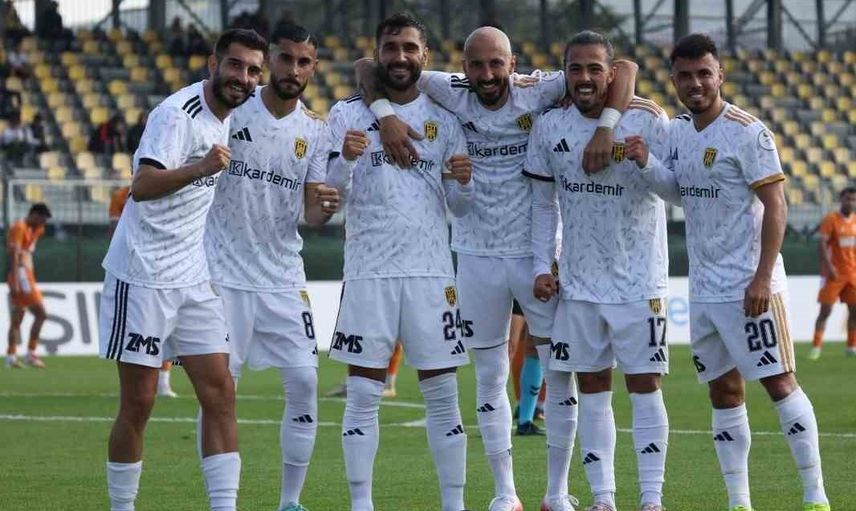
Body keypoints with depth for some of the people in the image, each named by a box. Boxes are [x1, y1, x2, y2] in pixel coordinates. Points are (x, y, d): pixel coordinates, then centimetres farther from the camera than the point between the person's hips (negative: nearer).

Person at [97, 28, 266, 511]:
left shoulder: (232, 112, 6)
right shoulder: (178, 113, -17)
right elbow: (142, 186, -29)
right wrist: (200, 168, -44)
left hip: (192, 278, 7)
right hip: (143, 275, -7)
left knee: (220, 392, -2)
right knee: (138, 404, -3)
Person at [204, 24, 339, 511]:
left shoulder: (316, 129, 4)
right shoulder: (232, 109, -7)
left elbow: (311, 215, 1)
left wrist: (325, 207, -19)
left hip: (283, 278, 4)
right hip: (224, 274, -3)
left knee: (305, 384, -2)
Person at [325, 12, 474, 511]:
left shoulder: (443, 117, 10)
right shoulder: (349, 113, 3)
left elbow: (460, 206, 13)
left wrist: (464, 182, -10)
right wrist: (345, 159, -21)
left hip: (431, 271, 2)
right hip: (369, 271, -2)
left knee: (443, 393, 2)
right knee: (364, 394, -1)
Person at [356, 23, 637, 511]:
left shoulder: (539, 92, -10)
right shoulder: (449, 93, -7)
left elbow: (623, 69, -13)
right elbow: (370, 67, -7)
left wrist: (607, 127, -26)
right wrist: (385, 115, -24)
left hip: (538, 251, -1)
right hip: (478, 256, 1)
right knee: (490, 377, 7)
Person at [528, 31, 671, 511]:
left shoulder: (648, 121, -8)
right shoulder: (550, 127, 2)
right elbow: (544, 202, 11)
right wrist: (543, 265, 5)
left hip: (639, 280, -3)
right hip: (579, 281, 3)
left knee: (645, 385, -3)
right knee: (592, 389, 5)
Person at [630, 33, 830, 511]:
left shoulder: (747, 132, -13)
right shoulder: (678, 131, 10)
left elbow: (775, 207, -14)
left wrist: (763, 278, -20)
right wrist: (646, 163, 0)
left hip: (750, 286, -7)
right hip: (704, 288, 8)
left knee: (779, 382, -7)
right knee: (724, 391, 9)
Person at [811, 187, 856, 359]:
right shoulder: (831, 220, -8)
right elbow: (822, 244, -14)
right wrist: (829, 266, -24)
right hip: (834, 273, -5)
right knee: (825, 310, -7)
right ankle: (816, 347, -6)